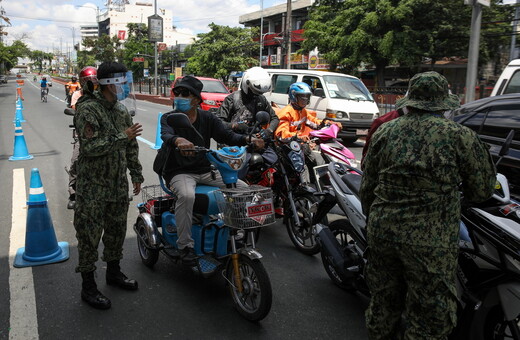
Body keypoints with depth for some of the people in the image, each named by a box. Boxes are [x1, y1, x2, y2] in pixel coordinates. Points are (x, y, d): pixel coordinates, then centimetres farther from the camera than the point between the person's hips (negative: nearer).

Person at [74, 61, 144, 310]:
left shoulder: (121, 110, 9)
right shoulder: (88, 110, -15)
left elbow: (131, 147, 15)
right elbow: (89, 147, -25)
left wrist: (136, 175, 15)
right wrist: (122, 136, -24)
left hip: (118, 185, 8)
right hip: (93, 188, -7)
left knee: (117, 230, 18)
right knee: (90, 235, 2)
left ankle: (114, 272, 36)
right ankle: (88, 287, 15)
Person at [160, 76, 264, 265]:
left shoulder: (207, 118, 10)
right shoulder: (169, 118, -1)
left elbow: (227, 136, 0)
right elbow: (166, 135, -24)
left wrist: (248, 140, -21)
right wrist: (178, 140, -49)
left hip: (205, 171, 4)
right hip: (179, 172, -4)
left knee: (244, 189, -10)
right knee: (186, 195, -37)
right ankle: (185, 245, -24)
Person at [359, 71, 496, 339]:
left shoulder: (384, 132, 4)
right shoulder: (460, 136, -6)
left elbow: (367, 186, 9)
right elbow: (483, 189, 2)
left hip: (381, 229, 5)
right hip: (429, 241, -4)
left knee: (384, 298, 23)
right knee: (431, 317, 9)